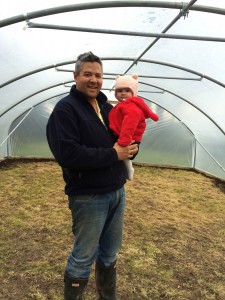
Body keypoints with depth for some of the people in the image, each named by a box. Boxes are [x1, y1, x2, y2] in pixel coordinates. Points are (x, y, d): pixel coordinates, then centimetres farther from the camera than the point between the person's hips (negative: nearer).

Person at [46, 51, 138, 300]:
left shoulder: (107, 107, 12)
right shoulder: (65, 109, -11)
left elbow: (124, 139, 15)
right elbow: (67, 154, -24)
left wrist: (131, 148, -9)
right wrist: (113, 154, -20)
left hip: (117, 192, 7)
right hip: (88, 197, -7)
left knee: (110, 254, 21)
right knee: (83, 259, 8)